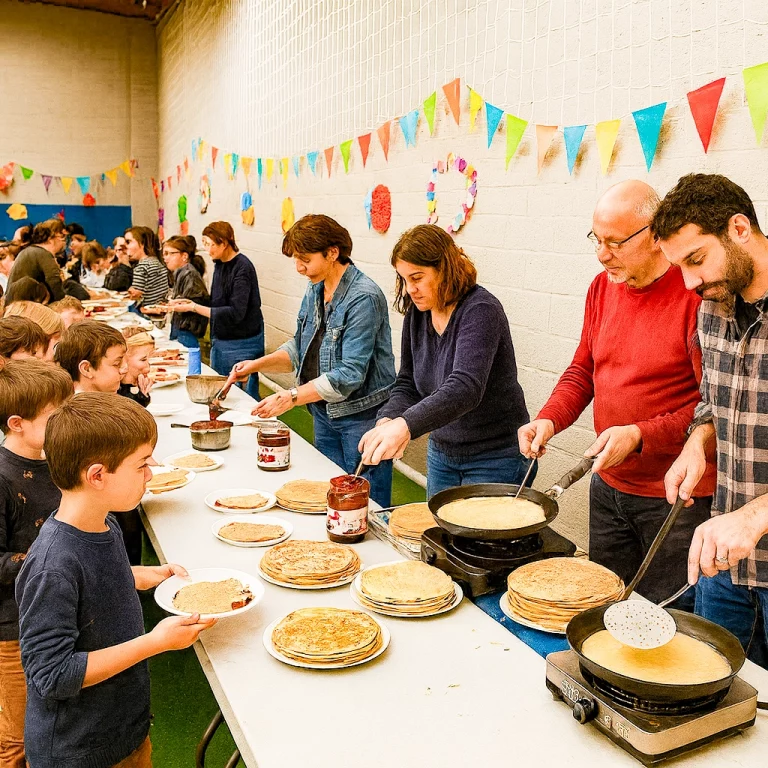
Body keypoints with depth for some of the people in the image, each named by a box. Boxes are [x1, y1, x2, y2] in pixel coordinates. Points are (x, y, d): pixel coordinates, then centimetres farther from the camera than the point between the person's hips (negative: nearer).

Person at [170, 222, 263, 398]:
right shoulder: (219, 264, 7)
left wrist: (194, 307, -23)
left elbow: (235, 313, -24)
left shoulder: (242, 268, -18)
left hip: (242, 344, -9)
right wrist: (189, 302, -1)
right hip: (220, 341, 9)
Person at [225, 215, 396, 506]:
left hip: (361, 417, -8)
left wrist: (292, 397, -24)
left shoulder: (364, 298, -19)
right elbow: (301, 348, 16)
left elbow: (349, 374, -24)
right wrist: (259, 364, 1)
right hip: (324, 413, 8)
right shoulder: (315, 290, 7)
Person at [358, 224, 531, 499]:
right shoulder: (416, 314, 0)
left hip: (495, 458, -7)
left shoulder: (480, 311, -22)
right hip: (441, 453, 7)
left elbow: (465, 387, -36)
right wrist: (387, 421, -18)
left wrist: (405, 425, -49)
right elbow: (407, 385, 4)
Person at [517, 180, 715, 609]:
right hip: (609, 486, 7)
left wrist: (641, 436, -24)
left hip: (677, 498, -6)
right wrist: (549, 420, -3)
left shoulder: (698, 293, -17)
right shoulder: (603, 286, 5)